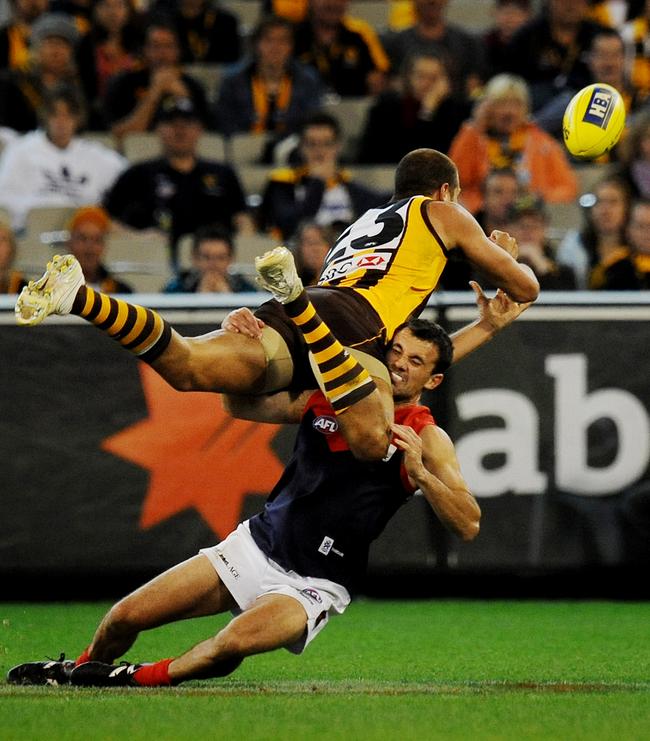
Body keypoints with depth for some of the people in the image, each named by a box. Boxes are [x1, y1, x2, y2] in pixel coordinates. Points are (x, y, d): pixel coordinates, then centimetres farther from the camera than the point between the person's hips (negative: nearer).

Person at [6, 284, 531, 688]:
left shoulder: (427, 439, -8)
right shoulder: (327, 398, 3)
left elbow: (468, 525, -16)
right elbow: (242, 404, 9)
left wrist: (418, 472, -30)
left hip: (313, 584, -4)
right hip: (256, 545, 4)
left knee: (234, 642, -35)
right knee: (125, 618, -1)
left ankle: (141, 680, -8)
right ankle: (83, 669, 31)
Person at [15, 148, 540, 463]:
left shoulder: (365, 222, 43)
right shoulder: (444, 213, 27)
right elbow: (525, 289, 30)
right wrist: (505, 255, 51)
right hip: (356, 317, -6)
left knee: (187, 367, -23)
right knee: (371, 440, -35)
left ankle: (76, 296, -43)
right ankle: (295, 296, -44)